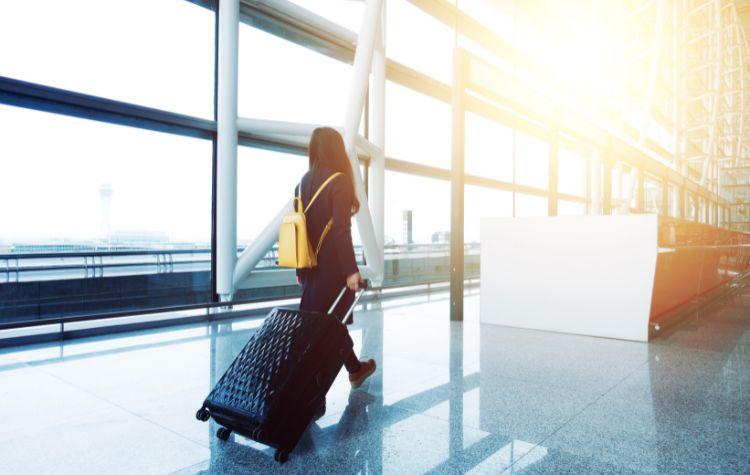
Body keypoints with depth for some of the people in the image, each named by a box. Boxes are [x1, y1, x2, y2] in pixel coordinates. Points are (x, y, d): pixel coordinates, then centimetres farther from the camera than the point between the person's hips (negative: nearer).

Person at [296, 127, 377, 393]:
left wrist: (300, 269, 16)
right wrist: (351, 270, -16)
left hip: (310, 268, 7)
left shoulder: (303, 183, 9)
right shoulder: (338, 181, -12)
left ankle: (355, 369, 29)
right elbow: (341, 230, -19)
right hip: (333, 267, -7)